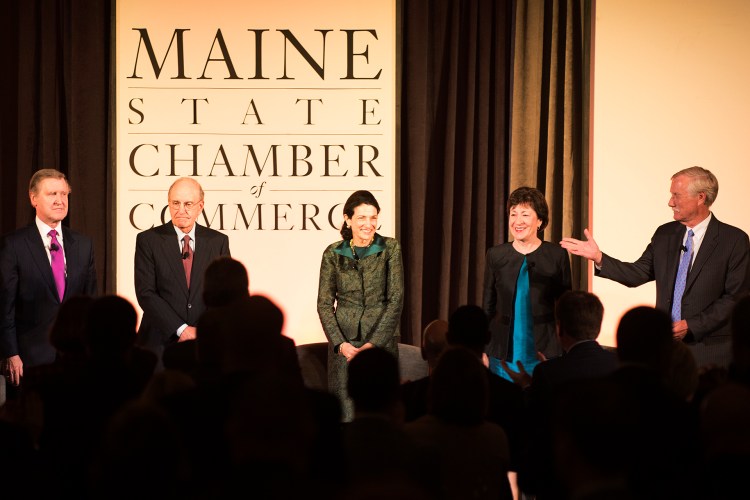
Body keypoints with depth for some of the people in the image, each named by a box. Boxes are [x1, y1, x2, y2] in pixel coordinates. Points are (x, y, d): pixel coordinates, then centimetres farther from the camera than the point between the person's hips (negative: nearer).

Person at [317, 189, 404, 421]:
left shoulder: (390, 248, -1)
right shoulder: (333, 253, 2)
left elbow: (396, 299, -5)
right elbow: (324, 303, 2)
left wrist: (373, 343, -12)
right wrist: (340, 343, -11)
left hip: (382, 341, -1)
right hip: (344, 343, 1)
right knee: (346, 412, 0)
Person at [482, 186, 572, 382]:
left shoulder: (557, 256, -1)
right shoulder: (495, 256, 5)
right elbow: (487, 307, 10)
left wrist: (566, 356, 2)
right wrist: (484, 352, 6)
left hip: (545, 354, -2)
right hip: (503, 356, 2)